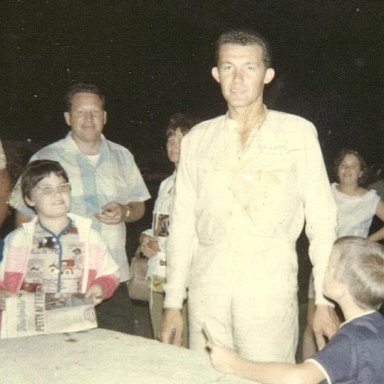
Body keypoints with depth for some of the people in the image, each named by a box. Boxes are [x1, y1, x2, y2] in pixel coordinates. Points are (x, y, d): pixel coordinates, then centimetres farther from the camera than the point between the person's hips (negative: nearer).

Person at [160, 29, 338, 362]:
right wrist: (173, 302, 9)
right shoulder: (197, 138, 11)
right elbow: (183, 222, 12)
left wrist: (325, 300, -4)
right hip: (207, 283, 3)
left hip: (270, 283, -2)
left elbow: (321, 218, 2)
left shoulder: (298, 132, 4)